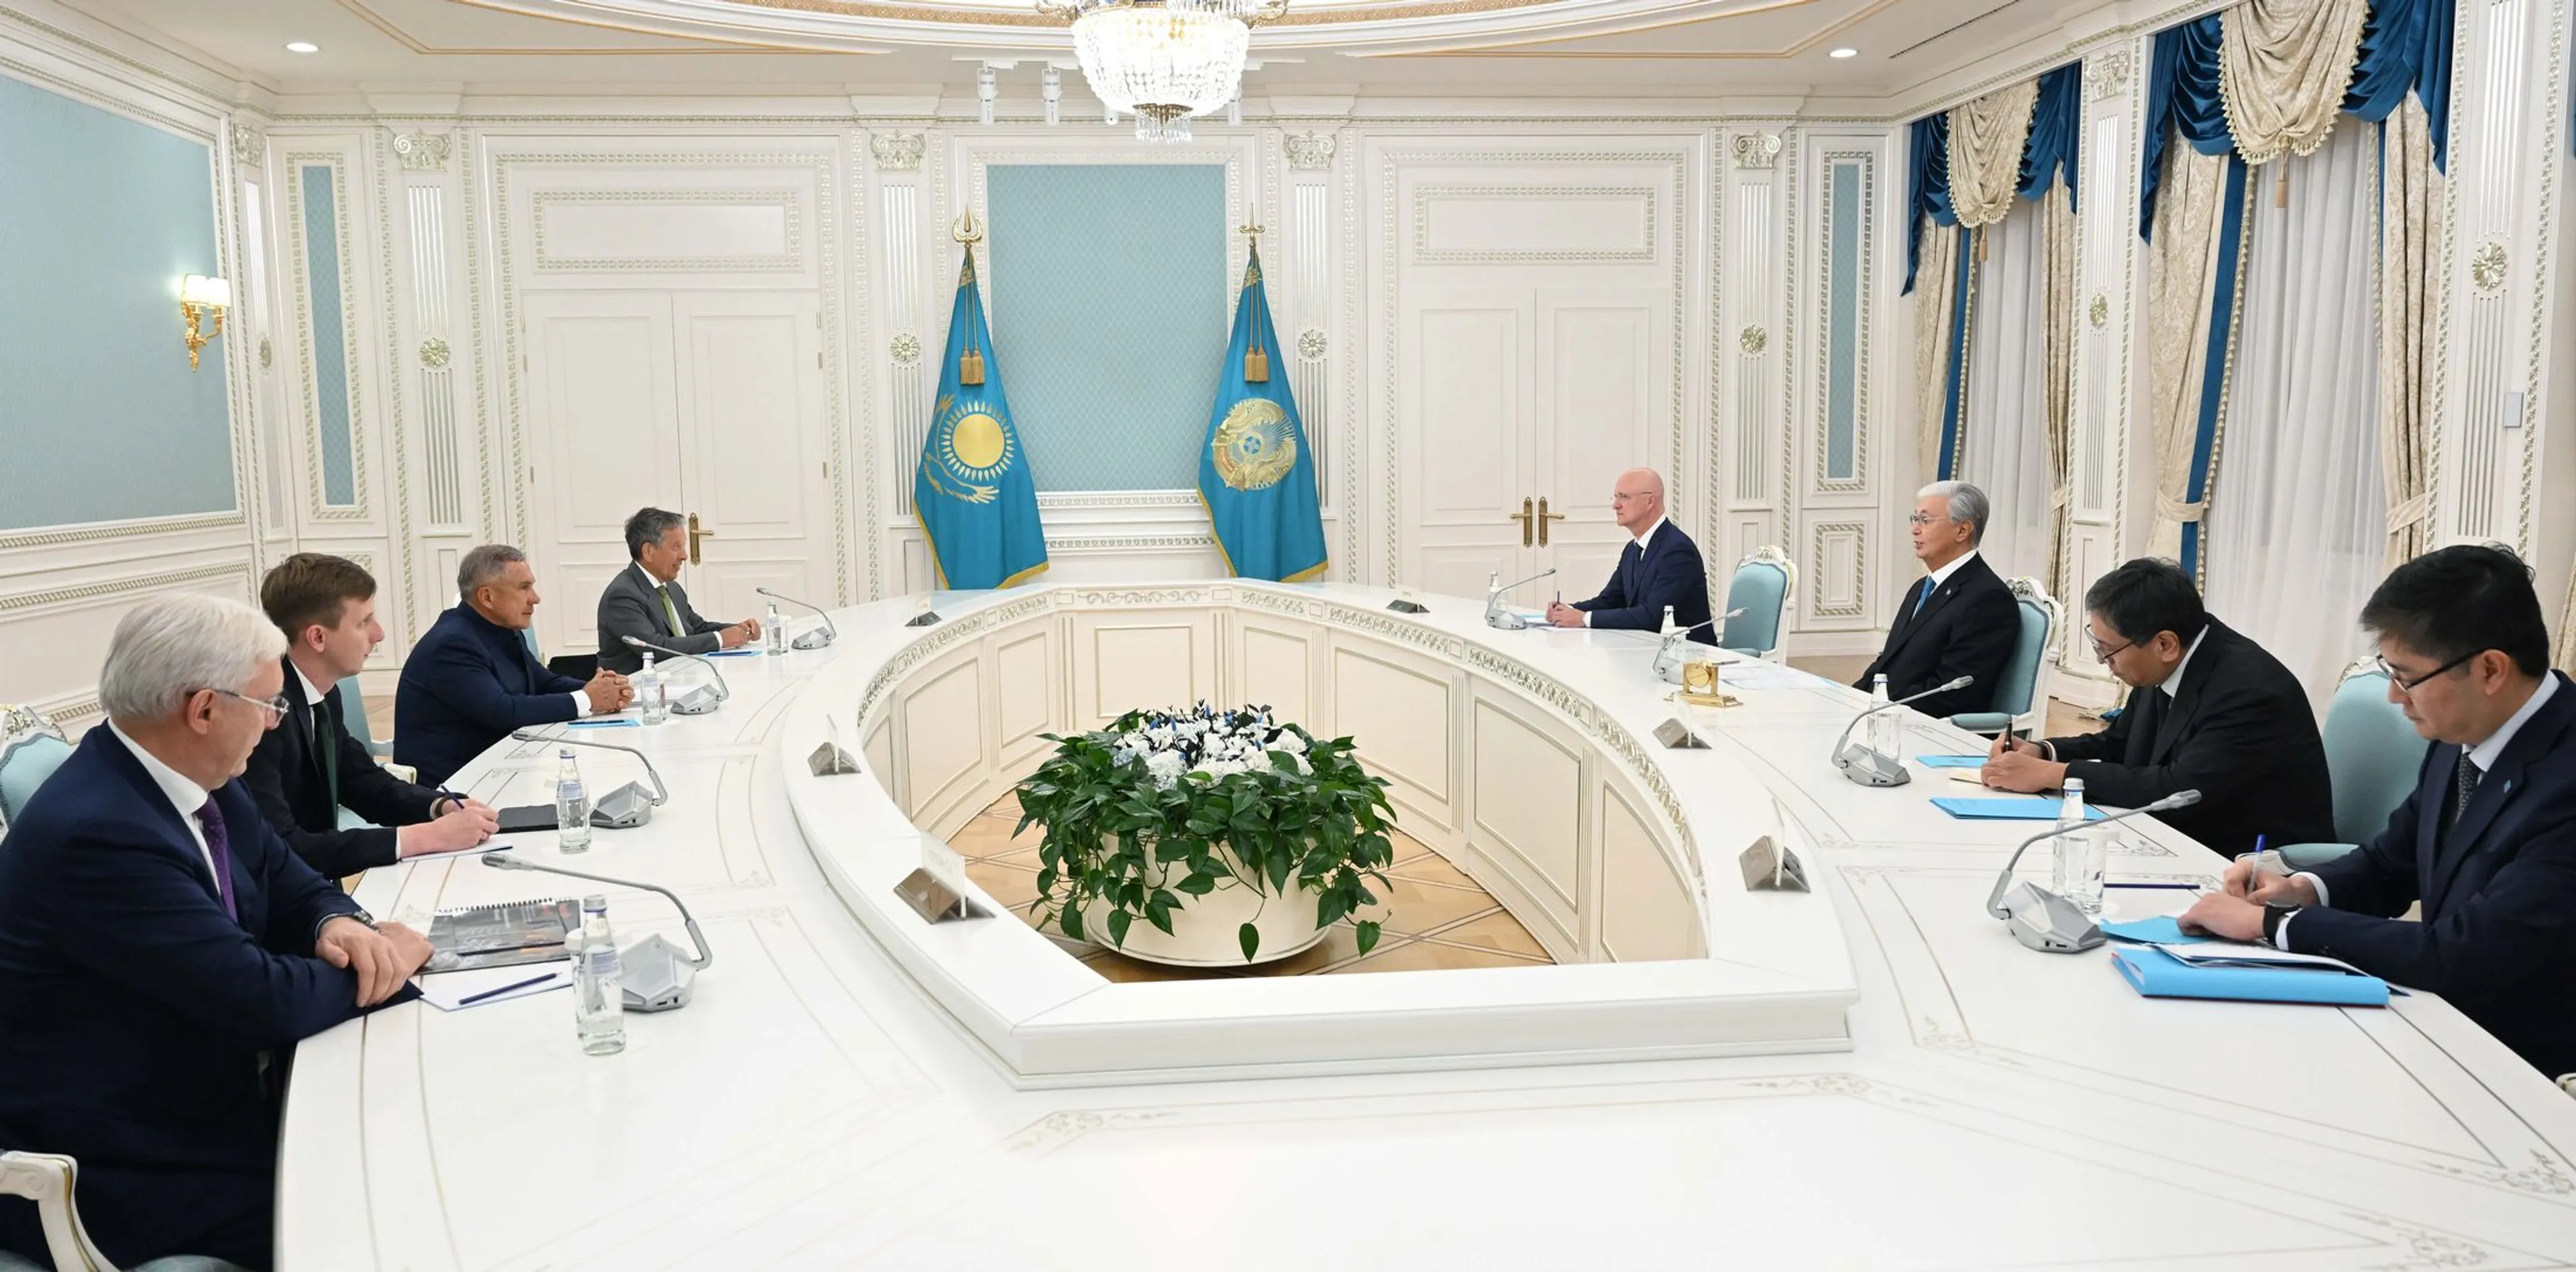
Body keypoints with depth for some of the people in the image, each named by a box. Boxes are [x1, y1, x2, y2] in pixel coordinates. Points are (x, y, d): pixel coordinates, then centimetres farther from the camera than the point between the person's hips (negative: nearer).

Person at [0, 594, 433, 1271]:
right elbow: (266, 1001, -28)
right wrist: (388, 962, -11)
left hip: (217, 1088, 8)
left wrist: (339, 926, -12)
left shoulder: (197, 781, 0)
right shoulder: (99, 834, -28)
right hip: (122, 1176, -8)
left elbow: (291, 884, 11)